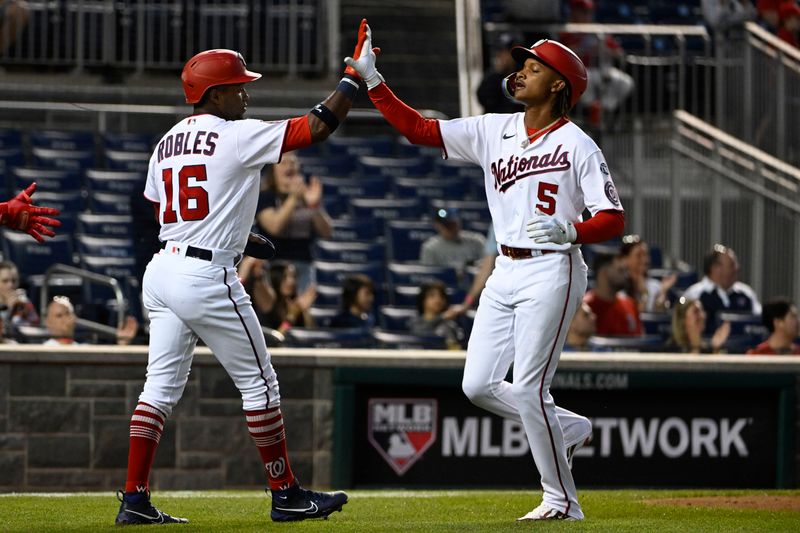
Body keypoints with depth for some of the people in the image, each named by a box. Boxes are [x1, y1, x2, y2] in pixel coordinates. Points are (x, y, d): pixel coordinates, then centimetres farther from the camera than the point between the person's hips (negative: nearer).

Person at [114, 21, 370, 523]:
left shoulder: (167, 142, 13)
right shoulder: (239, 136, -9)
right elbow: (316, 126, -12)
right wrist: (354, 77, -2)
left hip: (162, 271, 8)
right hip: (208, 277, -8)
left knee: (162, 385, 8)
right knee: (259, 383, 4)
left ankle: (135, 498, 2)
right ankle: (286, 495, 10)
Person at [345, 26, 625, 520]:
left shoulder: (577, 145, -8)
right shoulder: (494, 131, 9)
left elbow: (614, 219, -11)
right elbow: (419, 128, 6)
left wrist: (568, 230, -30)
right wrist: (372, 80, -2)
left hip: (552, 271, -7)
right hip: (505, 273, 7)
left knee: (529, 388, -10)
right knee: (478, 386, 4)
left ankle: (563, 501, 3)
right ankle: (568, 427, 25)